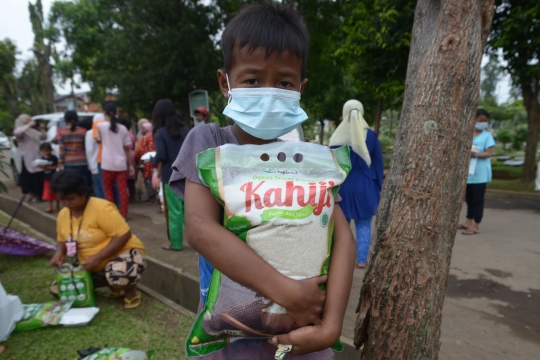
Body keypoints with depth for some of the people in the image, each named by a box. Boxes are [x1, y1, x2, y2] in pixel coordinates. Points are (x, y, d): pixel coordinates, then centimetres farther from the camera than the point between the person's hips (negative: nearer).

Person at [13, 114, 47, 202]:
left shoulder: (33, 131, 18)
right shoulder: (18, 130, -3)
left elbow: (44, 137, 23)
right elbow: (18, 132, -28)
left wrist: (42, 129, 7)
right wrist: (29, 125, -21)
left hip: (37, 157, 7)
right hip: (27, 158, -7)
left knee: (39, 177, 7)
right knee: (29, 177, -5)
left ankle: (38, 195, 15)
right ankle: (31, 196, 0)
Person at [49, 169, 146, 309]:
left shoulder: (101, 208, -24)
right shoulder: (63, 215, -2)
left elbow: (124, 235, -26)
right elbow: (62, 240, 13)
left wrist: (98, 257, -29)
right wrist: (59, 252, -10)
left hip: (123, 252, -8)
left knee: (119, 274, -40)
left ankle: (130, 292, -3)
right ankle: (111, 283, 11)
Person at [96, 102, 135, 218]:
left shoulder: (101, 126, -2)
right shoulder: (123, 128, 3)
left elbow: (99, 140, 15)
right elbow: (127, 148, 3)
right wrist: (130, 165, 8)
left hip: (108, 163, -1)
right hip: (121, 163, 2)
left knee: (108, 189, 13)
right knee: (123, 190, 5)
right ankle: (123, 214, 7)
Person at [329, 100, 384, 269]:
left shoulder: (337, 137, -4)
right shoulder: (370, 135, -5)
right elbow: (378, 163, -1)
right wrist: (378, 188, 8)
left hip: (342, 186, 1)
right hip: (364, 186, 0)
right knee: (363, 224, 9)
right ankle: (362, 259, 11)